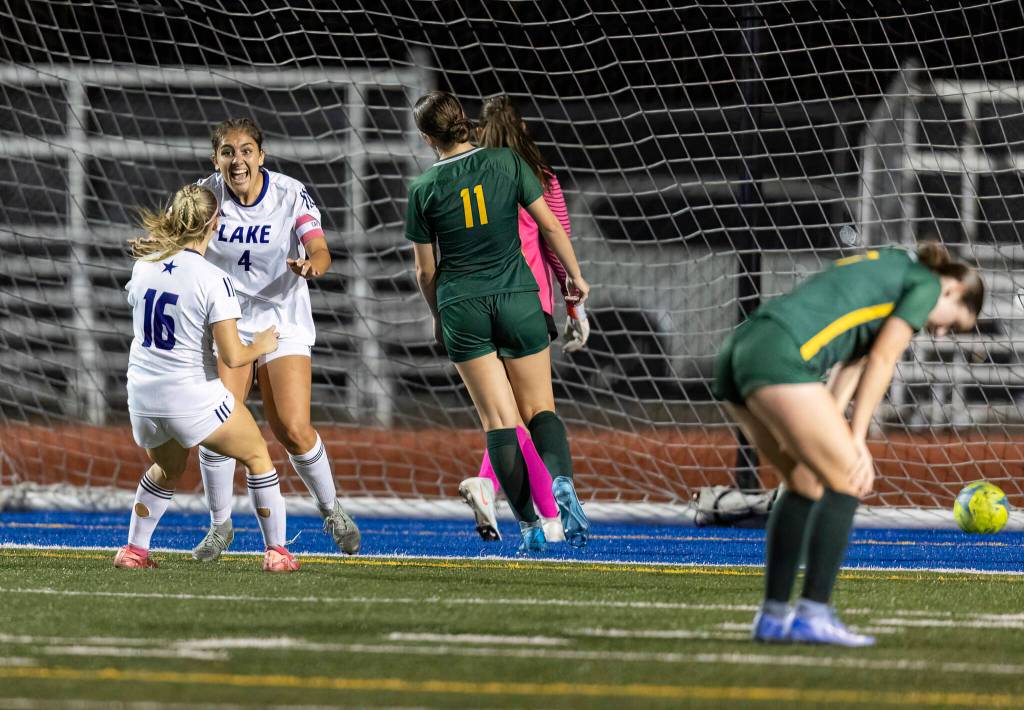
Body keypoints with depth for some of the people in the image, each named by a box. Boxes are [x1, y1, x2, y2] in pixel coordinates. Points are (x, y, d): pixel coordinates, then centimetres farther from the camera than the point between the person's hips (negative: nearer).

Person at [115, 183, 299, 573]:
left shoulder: (144, 266, -1)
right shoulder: (213, 280, -18)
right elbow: (232, 356, -19)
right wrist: (259, 347, 2)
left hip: (143, 395, 6)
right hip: (193, 398, -6)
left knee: (167, 469, 33)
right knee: (257, 456, 17)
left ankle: (133, 549, 27)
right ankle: (276, 551, 17)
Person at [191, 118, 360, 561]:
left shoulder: (291, 194, -13)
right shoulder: (207, 194, -8)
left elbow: (320, 250, -21)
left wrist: (312, 264, -45)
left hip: (282, 321, -1)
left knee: (293, 430, -11)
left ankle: (330, 508, 16)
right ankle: (220, 526, 9)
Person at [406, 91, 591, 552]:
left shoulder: (424, 189, -2)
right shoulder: (506, 163, -2)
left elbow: (425, 270, 5)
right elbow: (550, 224, 1)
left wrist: (438, 318, 20)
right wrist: (575, 274, 14)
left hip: (462, 307, -1)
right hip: (517, 298, 1)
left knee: (499, 419, 2)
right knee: (539, 408, 8)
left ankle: (529, 523, -5)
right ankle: (561, 482, -21)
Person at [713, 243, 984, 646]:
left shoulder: (883, 272, 34)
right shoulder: (925, 285, 8)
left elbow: (849, 367, 24)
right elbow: (881, 361, -1)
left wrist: (829, 434, 14)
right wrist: (856, 439, -1)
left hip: (738, 355, 9)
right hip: (779, 357, -9)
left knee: (806, 484, 19)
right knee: (847, 482, -4)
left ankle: (772, 615, 15)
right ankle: (813, 615, -12)